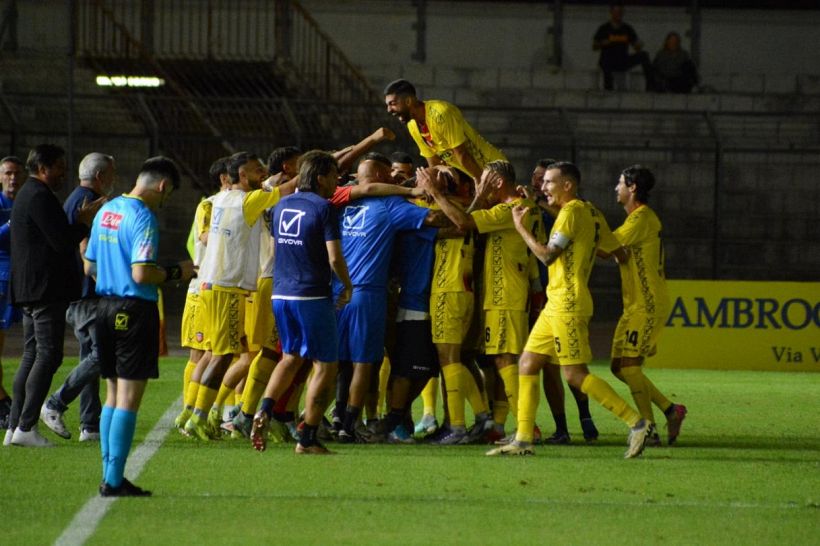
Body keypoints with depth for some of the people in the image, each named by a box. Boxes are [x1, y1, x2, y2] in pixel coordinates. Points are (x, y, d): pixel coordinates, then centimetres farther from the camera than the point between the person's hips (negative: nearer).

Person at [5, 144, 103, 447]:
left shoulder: (26, 195, 20)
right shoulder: (40, 197, -14)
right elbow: (62, 241, -19)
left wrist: (80, 219, 12)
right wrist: (85, 220, -5)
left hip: (28, 290, 11)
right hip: (46, 289, -11)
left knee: (32, 355, 11)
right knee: (47, 356, -10)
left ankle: (15, 426, 9)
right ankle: (26, 426, -14)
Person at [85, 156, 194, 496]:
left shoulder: (106, 211, 12)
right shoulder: (143, 217, -14)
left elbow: (90, 267, 18)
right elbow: (141, 273, -22)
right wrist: (176, 273, -7)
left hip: (105, 307, 8)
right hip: (135, 311, -8)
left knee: (113, 394, 15)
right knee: (129, 397, -5)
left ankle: (110, 476, 15)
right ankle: (114, 480, -7)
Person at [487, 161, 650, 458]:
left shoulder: (571, 212, -13)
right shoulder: (591, 213, 15)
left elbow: (547, 255, -21)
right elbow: (619, 253, 18)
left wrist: (521, 227, -10)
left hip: (568, 304, -10)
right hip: (556, 303, 10)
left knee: (575, 373, -10)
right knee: (528, 364, 8)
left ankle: (636, 422, -9)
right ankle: (523, 440, 7)